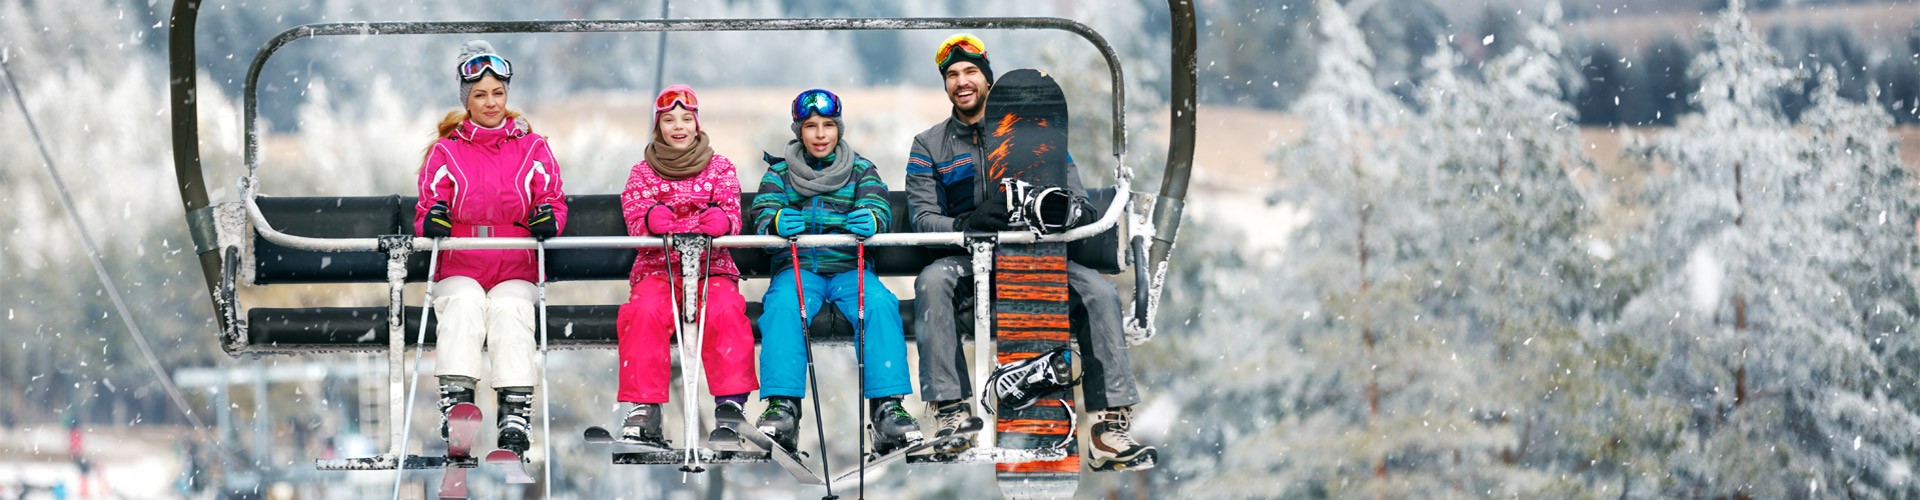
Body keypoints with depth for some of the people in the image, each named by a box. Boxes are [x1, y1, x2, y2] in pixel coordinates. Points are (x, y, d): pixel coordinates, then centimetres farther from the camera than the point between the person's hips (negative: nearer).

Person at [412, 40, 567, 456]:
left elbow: (553, 200, 11)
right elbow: (427, 210, 8)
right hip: (459, 269, 0)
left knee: (510, 312, -31)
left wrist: (548, 218, -14)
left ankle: (515, 414, -41)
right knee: (464, 306, -33)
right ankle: (455, 400, -44)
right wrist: (432, 220, -17)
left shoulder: (532, 148, 13)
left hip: (515, 271, 0)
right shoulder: (446, 151, 11)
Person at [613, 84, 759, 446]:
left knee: (726, 310, -34)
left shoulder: (720, 168, 15)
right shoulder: (642, 174, 15)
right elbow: (634, 223, 1)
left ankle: (731, 403, -31)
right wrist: (650, 221, -25)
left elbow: (732, 217, 0)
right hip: (656, 268, 0)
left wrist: (722, 221, -26)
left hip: (712, 268, 0)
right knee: (644, 311, -33)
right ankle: (644, 409, -32)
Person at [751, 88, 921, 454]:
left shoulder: (861, 170, 14)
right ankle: (782, 406, -40)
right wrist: (777, 222, -27)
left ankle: (888, 408, -36)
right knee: (782, 305, -34)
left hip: (849, 268, 0)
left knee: (880, 303, -31)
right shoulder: (780, 172, 14)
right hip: (797, 268, 0)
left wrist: (870, 220, -28)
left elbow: (879, 207, -2)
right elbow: (762, 211, -1)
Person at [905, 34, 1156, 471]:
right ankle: (952, 415, -39)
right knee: (931, 283, -35)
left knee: (1099, 292, -26)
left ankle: (1111, 426, -30)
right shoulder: (930, 147, 13)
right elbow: (923, 217, 1)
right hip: (966, 259, -1)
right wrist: (967, 224, -21)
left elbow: (1070, 188, 8)